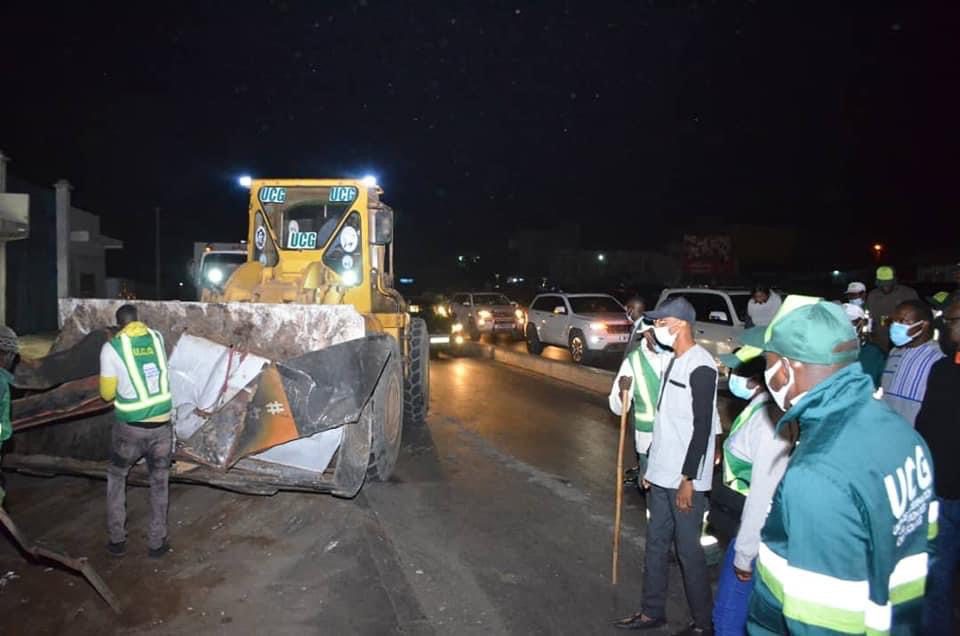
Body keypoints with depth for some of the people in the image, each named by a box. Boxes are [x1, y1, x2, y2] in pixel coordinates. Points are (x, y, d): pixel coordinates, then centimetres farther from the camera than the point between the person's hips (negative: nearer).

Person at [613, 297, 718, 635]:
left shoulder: (700, 367, -17)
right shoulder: (674, 361, 11)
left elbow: (702, 428, -19)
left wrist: (688, 479, -19)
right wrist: (651, 467, 19)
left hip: (685, 479, -9)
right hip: (662, 474, 9)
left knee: (688, 549, 4)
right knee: (655, 543, 16)